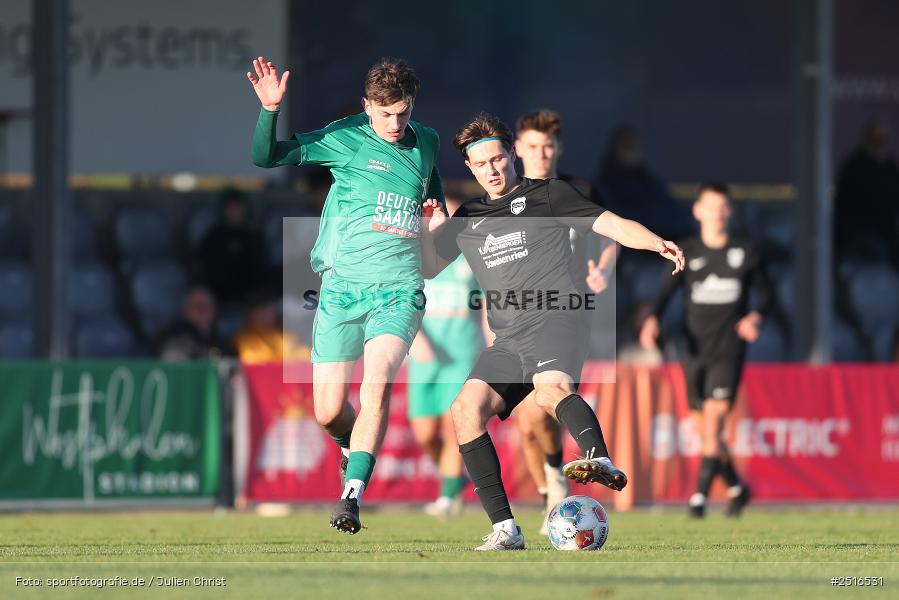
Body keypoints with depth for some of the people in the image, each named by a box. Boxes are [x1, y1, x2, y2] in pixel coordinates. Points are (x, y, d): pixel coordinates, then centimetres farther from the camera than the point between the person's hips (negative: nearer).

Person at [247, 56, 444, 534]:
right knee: (329, 412, 0)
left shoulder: (426, 142, 10)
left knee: (377, 384, -24)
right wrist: (270, 110, -22)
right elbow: (266, 157, -6)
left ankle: (352, 495, -25)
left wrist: (437, 207, 12)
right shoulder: (345, 137, -2)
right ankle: (352, 445, 36)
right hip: (342, 286, -1)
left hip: (399, 292, 1)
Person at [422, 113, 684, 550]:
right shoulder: (466, 219, 25)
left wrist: (657, 243, -15)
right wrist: (432, 231, 14)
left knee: (551, 389, -36)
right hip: (507, 340, 5)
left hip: (553, 320, -5)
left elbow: (612, 225, 3)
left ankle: (600, 460, -65)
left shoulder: (546, 195, 12)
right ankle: (504, 529, -15)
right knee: (466, 409, -17)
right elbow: (426, 269, 35)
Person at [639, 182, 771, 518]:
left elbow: (764, 292, 12)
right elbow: (666, 292, -3)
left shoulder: (745, 252, 4)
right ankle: (736, 488, 27)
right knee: (704, 429, 7)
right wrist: (652, 320, -22)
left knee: (713, 420, -16)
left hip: (729, 350, -2)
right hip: (695, 350, 2)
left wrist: (755, 317, -9)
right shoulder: (687, 253, 4)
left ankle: (700, 495, -13)